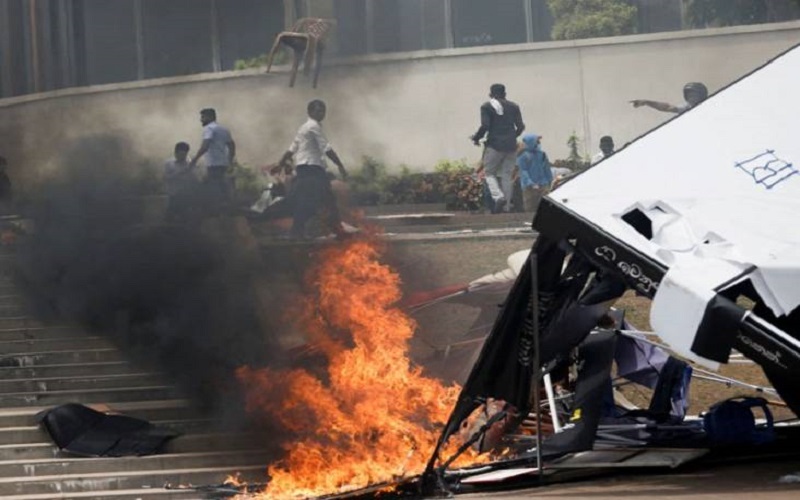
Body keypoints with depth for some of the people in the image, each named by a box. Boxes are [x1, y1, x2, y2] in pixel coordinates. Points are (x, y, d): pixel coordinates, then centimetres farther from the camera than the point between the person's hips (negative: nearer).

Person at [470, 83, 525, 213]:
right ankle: (505, 206, 3)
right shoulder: (513, 106, 12)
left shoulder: (487, 106, -2)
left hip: (494, 145, -4)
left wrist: (476, 138, 4)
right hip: (511, 146, 4)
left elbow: (485, 126, -11)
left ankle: (498, 196, -19)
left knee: (489, 172, 5)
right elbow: (520, 126, 7)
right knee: (507, 176, 7)